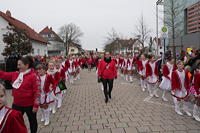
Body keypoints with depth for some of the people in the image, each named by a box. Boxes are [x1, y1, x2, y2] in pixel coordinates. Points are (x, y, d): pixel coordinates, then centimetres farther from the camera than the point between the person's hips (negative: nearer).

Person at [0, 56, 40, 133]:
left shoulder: (33, 76, -18)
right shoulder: (15, 74, 3)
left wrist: (36, 105, -19)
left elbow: (37, 91, -19)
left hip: (29, 105, -6)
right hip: (17, 104, 6)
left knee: (32, 121, 17)